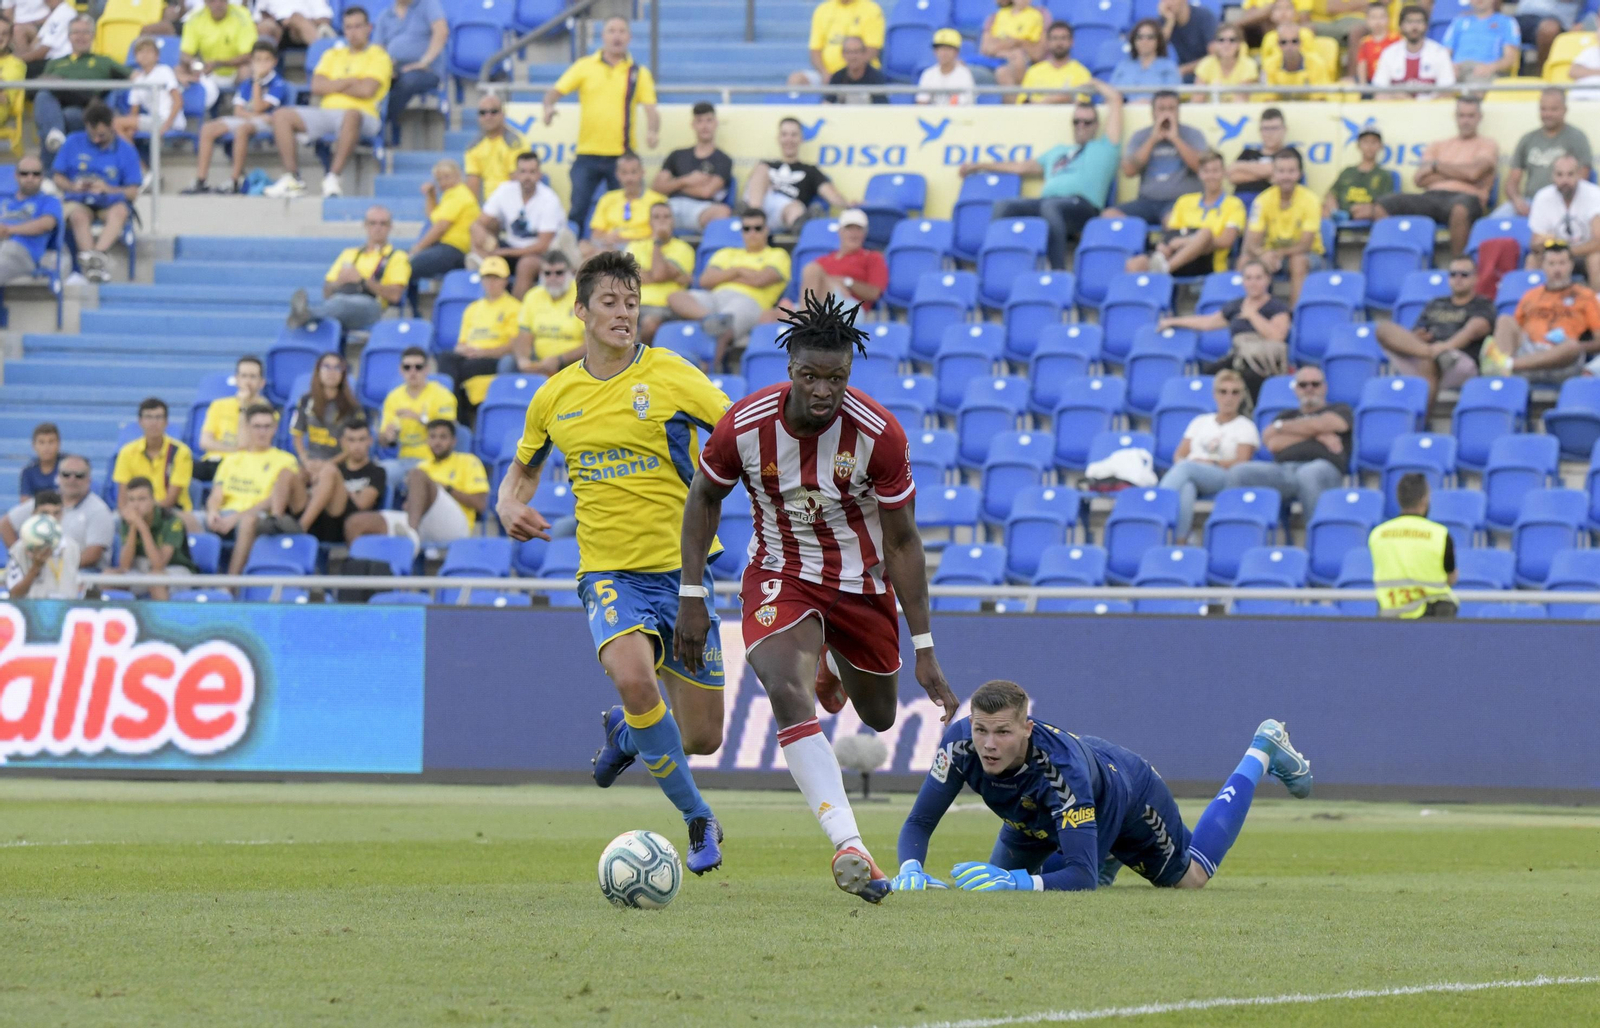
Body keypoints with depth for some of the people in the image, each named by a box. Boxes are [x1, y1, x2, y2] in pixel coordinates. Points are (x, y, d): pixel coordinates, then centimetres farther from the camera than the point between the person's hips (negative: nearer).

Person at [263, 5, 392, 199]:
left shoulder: (378, 56, 7)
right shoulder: (333, 55, 23)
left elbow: (367, 90, -10)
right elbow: (316, 87, 8)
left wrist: (333, 85, 2)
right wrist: (351, 82, -1)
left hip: (364, 115, -6)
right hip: (327, 112, 6)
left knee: (351, 116, -43)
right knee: (281, 115, -12)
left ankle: (333, 177, -42)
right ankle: (292, 179, -19)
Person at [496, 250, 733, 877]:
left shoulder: (670, 377, -5)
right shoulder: (554, 397, 6)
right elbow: (523, 469, 23)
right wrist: (509, 504, 1)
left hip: (682, 567, 0)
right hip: (609, 572, 0)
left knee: (702, 738, 3)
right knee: (632, 676, -32)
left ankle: (625, 730, 41)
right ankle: (698, 819, -11)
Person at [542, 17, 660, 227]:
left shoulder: (639, 73, 6)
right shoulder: (584, 66, 6)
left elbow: (650, 108, 1)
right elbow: (555, 92, 3)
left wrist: (652, 131, -20)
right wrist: (549, 106, -20)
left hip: (623, 156, 0)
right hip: (587, 154, 0)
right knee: (577, 210, -5)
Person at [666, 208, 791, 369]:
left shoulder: (777, 255, 20)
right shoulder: (727, 253, 33)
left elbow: (760, 280, 0)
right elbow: (705, 280, 17)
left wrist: (724, 276, 11)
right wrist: (736, 272, 8)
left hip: (748, 301, -4)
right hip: (715, 299, 4)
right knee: (675, 298, -26)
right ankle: (709, 318, -53)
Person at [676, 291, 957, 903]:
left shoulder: (879, 435, -22)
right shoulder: (745, 424, -21)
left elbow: (901, 541, -12)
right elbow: (705, 497, 0)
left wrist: (923, 648, -12)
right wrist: (692, 597, -4)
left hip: (862, 583, 1)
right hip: (779, 577, -1)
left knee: (879, 717, 16)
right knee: (789, 696, -28)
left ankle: (835, 668, 55)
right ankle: (848, 845, -36)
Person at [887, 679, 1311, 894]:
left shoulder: (1061, 766, -49)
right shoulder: (960, 743, -37)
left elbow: (1082, 878, -48)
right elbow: (919, 822, -28)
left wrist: (1015, 883, -64)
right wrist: (911, 869, -51)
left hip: (1126, 795, -4)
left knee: (1192, 877, 22)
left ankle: (1263, 752, 39)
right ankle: (1108, 857, 41)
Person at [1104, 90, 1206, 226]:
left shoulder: (1192, 135, 8)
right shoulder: (1140, 137, 14)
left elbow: (1201, 166, -8)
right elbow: (1128, 170, 0)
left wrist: (1175, 138, -8)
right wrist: (1153, 140, -3)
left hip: (1181, 200, -3)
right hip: (1148, 201, 3)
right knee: (1110, 215, -24)